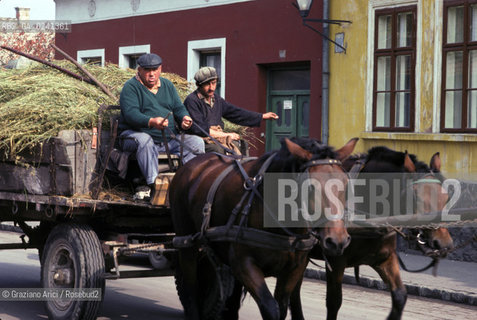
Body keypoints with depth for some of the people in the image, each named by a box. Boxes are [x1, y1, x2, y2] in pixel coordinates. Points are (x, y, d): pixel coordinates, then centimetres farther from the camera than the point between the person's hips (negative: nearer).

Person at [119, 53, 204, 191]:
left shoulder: (167, 85, 18)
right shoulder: (131, 86, -3)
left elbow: (179, 108, 14)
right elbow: (130, 113, -18)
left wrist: (184, 118, -12)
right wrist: (151, 122, -36)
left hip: (168, 139, 6)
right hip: (136, 134, -6)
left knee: (197, 142, -10)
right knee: (144, 140, -39)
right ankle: (153, 183, -48)